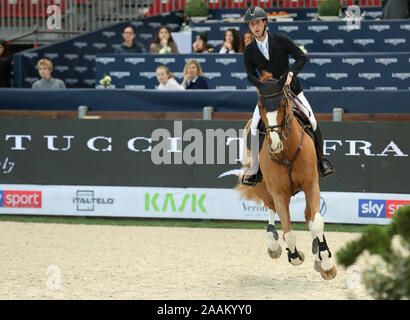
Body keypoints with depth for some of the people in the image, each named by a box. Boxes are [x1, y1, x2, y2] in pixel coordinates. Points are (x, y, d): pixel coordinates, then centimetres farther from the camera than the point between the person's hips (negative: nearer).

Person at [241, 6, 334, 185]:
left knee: (311, 121, -9)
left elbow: (302, 58, -7)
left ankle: (320, 159, 13)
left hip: (291, 89, -1)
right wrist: (262, 85, -20)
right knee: (255, 127, -14)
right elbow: (251, 75, 0)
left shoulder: (280, 40, -9)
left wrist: (290, 72, -23)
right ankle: (255, 169, -5)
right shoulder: (249, 51, -4)